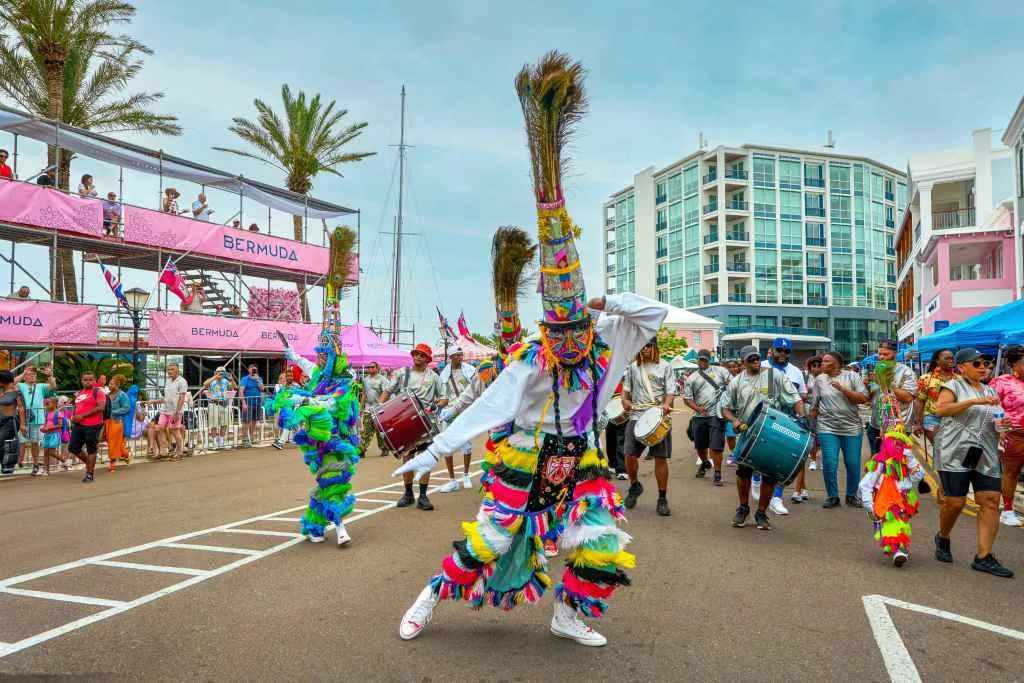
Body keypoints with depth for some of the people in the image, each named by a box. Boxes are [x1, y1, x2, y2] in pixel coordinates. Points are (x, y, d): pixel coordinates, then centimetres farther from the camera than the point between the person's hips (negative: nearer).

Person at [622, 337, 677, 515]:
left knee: (661, 458, -1)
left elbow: (670, 390, 0)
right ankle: (634, 486, 25)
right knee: (630, 456, -3)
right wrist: (625, 400, -2)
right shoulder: (633, 367, 14)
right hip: (636, 416, 2)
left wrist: (667, 404, -21)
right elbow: (626, 388, 20)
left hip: (660, 418, -2)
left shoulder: (665, 367, 6)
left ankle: (662, 499, 10)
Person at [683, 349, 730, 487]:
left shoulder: (720, 370, 6)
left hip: (716, 415, -3)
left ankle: (718, 474, 3)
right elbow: (687, 398, 8)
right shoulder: (692, 378, 10)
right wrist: (697, 408, -8)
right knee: (700, 445, 15)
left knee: (716, 446, -7)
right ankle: (705, 463, 44)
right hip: (699, 416, 3)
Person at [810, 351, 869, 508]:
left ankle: (851, 496, 23)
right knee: (829, 465, -6)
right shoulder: (819, 380, 6)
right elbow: (814, 406, 10)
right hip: (827, 429, 1)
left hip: (852, 429, 0)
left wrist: (843, 389, -16)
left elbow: (863, 399, -7)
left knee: (853, 465, 4)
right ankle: (832, 497, 11)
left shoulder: (852, 376, 2)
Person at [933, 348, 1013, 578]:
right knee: (955, 502, -5)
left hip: (986, 457, 5)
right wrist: (974, 401, -22)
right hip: (956, 453, -5)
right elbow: (940, 410, -16)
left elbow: (996, 419, 28)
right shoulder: (954, 386, 1)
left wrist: (1003, 423, 4)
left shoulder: (991, 391, 19)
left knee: (991, 501, -5)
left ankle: (983, 557, -1)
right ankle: (942, 538, 23)